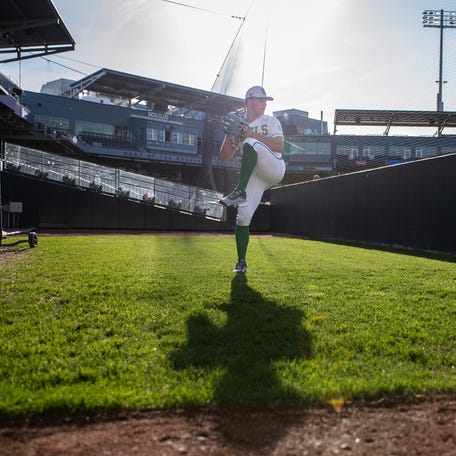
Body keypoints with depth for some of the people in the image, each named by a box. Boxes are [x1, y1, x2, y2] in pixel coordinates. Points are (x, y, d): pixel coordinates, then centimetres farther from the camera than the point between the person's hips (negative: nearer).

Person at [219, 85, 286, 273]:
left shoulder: (270, 121, 7)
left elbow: (278, 146, -12)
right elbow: (224, 157, 10)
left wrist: (252, 134, -16)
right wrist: (229, 135, -4)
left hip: (274, 169, -3)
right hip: (254, 177, 3)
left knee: (250, 144, -30)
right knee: (242, 217, -11)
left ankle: (240, 192, -35)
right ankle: (241, 262, 4)